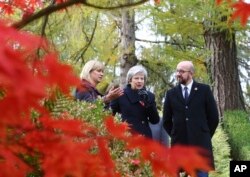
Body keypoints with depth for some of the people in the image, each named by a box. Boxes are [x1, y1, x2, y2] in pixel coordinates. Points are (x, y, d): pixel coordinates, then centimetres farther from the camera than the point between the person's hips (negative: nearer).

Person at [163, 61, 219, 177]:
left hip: (200, 143, -2)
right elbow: (166, 120, 15)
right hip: (179, 143, 2)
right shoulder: (171, 93, 9)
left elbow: (213, 117, 5)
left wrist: (205, 135, 6)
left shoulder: (204, 90, 4)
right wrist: (175, 135, 9)